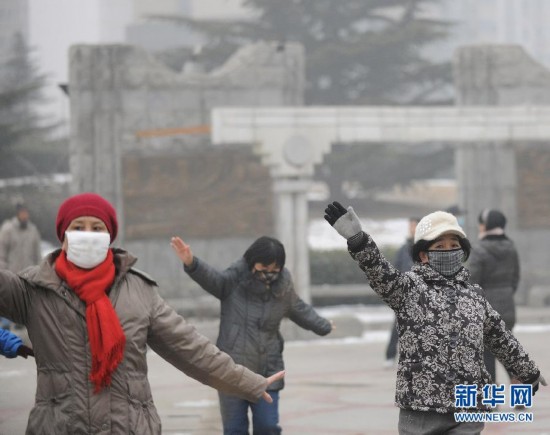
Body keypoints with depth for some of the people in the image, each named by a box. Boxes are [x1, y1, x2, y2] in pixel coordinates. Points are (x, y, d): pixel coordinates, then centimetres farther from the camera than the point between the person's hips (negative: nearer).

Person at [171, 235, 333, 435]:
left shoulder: (283, 287, 2)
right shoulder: (235, 280, -10)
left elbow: (299, 310, 23)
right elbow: (212, 278, -30)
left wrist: (323, 327, 40)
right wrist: (191, 263, -53)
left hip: (267, 373, 2)